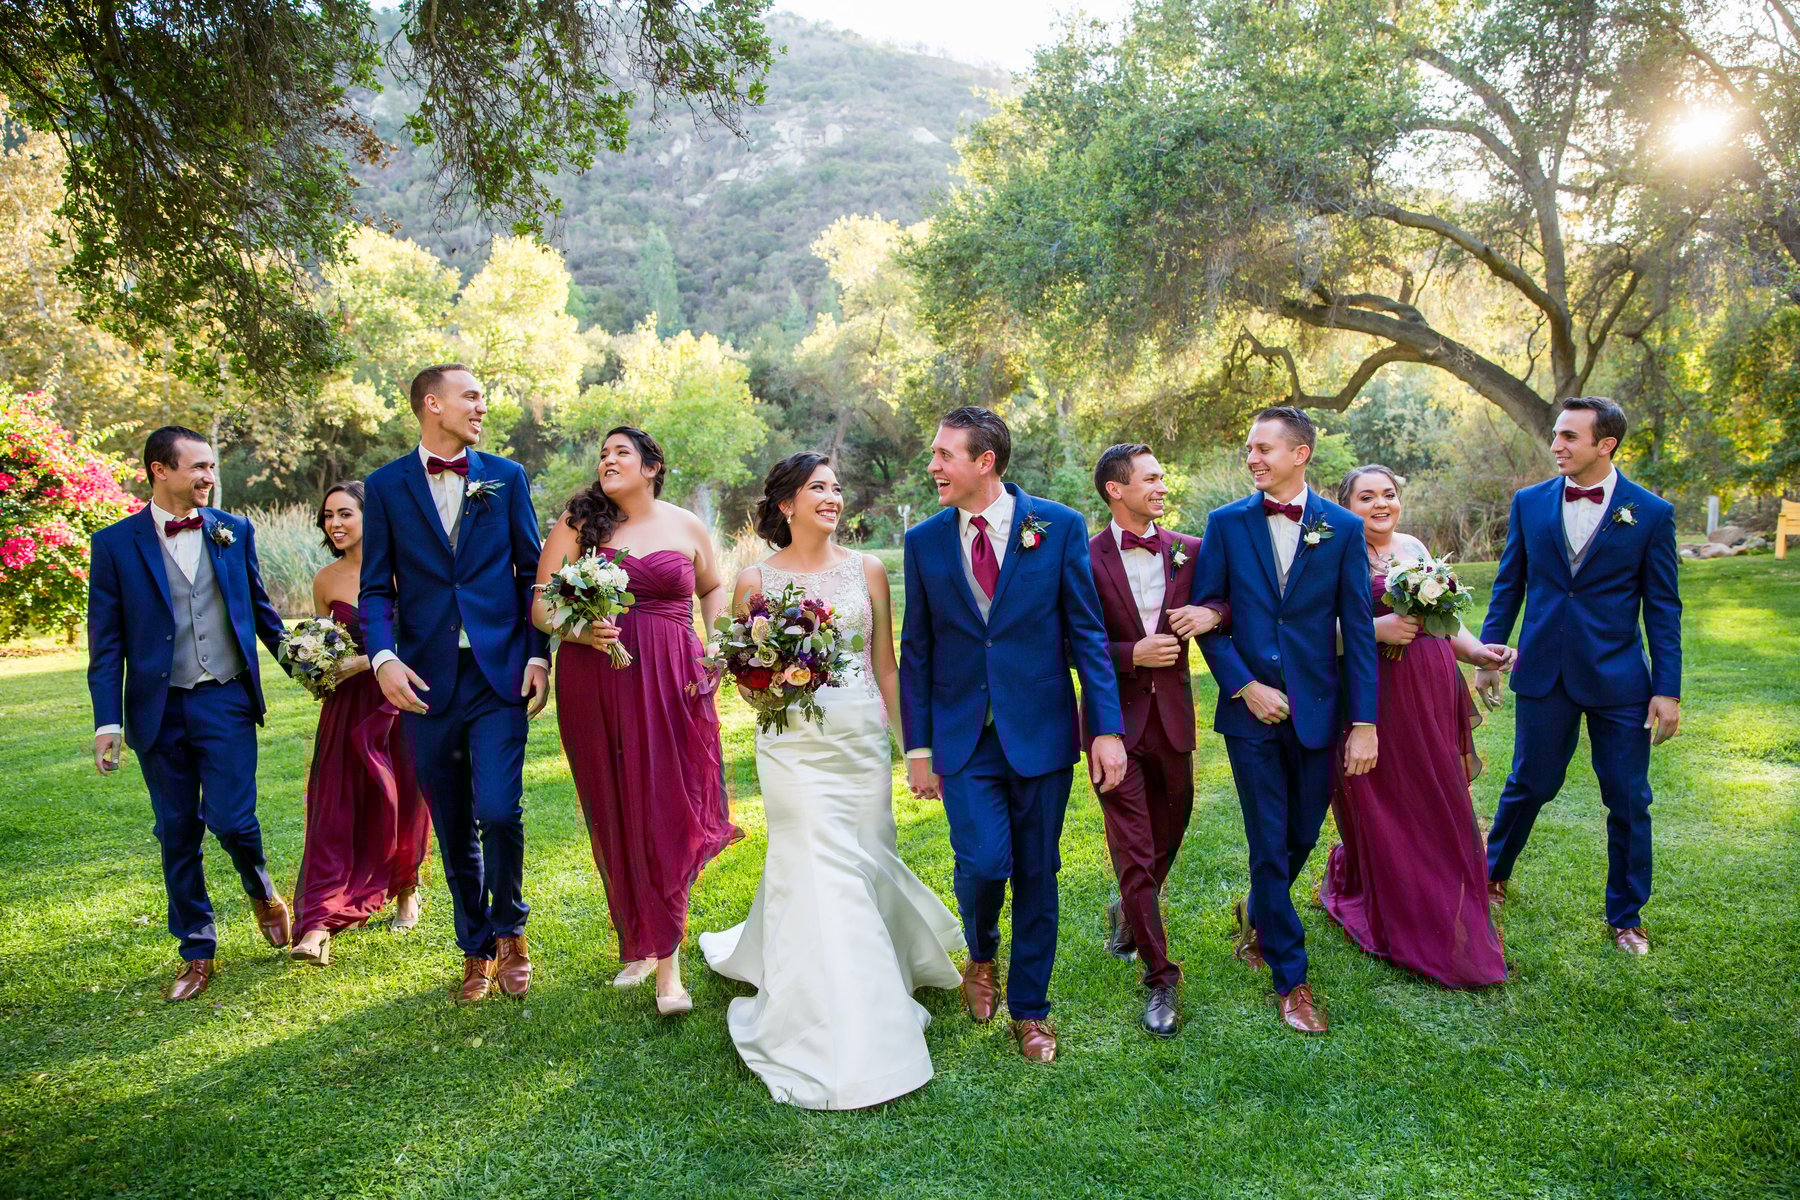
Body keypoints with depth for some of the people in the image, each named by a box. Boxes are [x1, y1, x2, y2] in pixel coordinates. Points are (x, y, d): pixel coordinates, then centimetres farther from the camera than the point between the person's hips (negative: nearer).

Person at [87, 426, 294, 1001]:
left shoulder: (235, 531, 4)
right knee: (178, 835, 9)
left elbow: (259, 607, 15)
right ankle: (197, 953, 23)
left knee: (230, 819, -8)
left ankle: (262, 892, 25)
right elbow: (106, 642, -1)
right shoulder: (114, 543, 0)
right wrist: (108, 721, -6)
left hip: (226, 701, 0)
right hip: (158, 710, 0)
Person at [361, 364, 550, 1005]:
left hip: (500, 675, -1)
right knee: (453, 828, 10)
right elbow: (377, 588, 3)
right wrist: (383, 656, -14)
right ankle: (477, 949, 28)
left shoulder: (506, 477, 7)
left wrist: (538, 655, -1)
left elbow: (531, 572, 8)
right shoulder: (387, 485, 6)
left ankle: (510, 930, 16)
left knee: (499, 811, -11)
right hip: (426, 682, 1)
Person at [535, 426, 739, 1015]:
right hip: (594, 685, 1)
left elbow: (714, 588, 23)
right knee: (615, 816, 7)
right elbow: (540, 607, 2)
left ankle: (667, 963, 2)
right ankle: (639, 942, 26)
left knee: (668, 816, -4)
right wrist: (578, 629, -18)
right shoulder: (577, 524, 4)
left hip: (672, 684, 0)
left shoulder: (686, 526, 8)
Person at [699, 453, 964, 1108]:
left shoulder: (867, 570, 6)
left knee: (863, 864, 10)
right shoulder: (756, 580, 1)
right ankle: (837, 1043, 7)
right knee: (819, 871, -5)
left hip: (861, 738, 3)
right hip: (793, 742, -3)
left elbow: (886, 666, 9)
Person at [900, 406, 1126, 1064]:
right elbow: (916, 651, 6)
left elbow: (1087, 634, -1)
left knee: (1036, 875, 8)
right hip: (964, 737, 1)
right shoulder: (924, 541, 2)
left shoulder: (1060, 527, -3)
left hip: (1041, 731, 0)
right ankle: (982, 955, 24)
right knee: (982, 863, -11)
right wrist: (918, 748, 4)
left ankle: (1029, 1009, 29)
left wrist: (1108, 727, -7)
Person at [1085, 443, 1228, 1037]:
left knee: (1168, 836, 18)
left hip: (1173, 718, 4)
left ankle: (1128, 910, 48)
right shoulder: (1085, 558, -7)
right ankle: (1160, 978, 11)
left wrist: (1212, 613, -9)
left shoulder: (1190, 551, 4)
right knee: (1133, 851, -1)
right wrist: (1132, 654, -18)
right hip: (1116, 720, -4)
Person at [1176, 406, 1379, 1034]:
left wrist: (1364, 723, -4)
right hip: (1250, 707, -1)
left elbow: (1358, 629, -1)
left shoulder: (1344, 528, 0)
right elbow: (1206, 615, 0)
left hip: (1316, 710, 1)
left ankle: (1258, 914, 44)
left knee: (1302, 836, 14)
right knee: (1269, 845, 3)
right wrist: (1245, 687, -10)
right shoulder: (1227, 523, 0)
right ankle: (1292, 978, 18)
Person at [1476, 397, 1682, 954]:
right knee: (1530, 784, 10)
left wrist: (1668, 690, -4)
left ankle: (1625, 914, 25)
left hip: (1617, 678, -1)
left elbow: (1663, 609, -1)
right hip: (1544, 675, 1)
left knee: (1628, 801, 6)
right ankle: (1494, 872, 34)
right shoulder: (1530, 502, 2)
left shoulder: (1651, 513, -3)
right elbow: (1508, 587, 9)